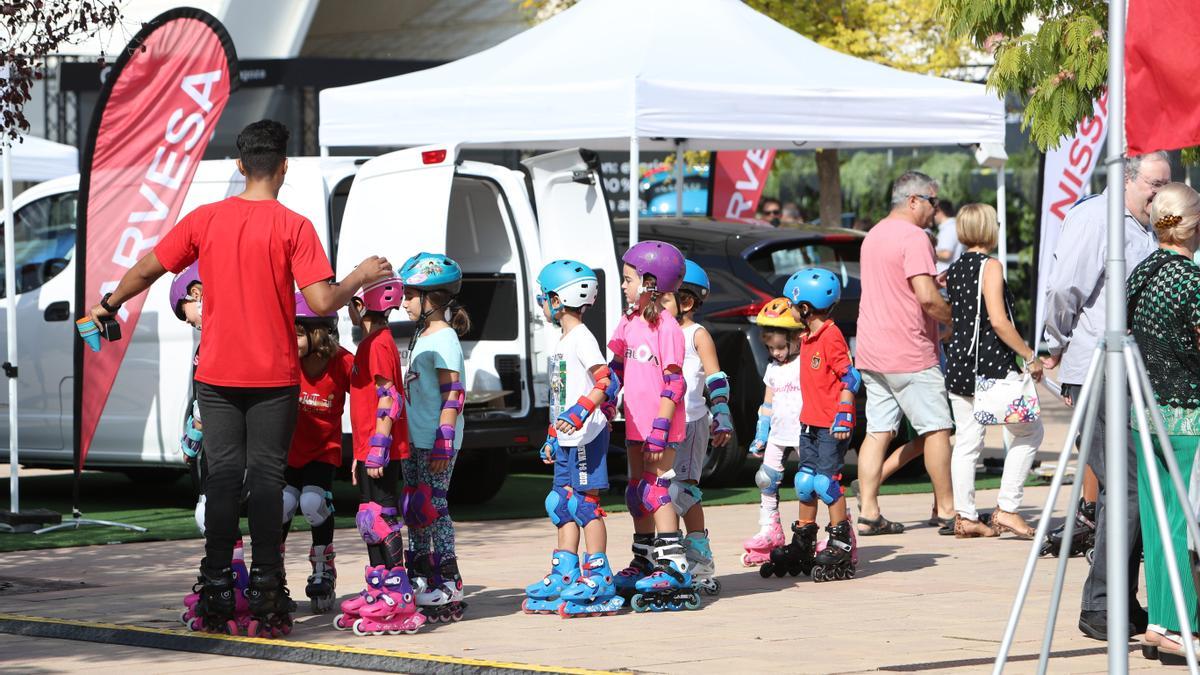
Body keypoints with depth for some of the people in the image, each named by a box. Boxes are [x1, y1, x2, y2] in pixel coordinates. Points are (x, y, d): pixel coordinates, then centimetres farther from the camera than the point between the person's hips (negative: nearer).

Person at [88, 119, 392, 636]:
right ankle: (267, 602, 0)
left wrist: (109, 305, 24)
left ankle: (216, 598, 5)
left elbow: (147, 269, 7)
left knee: (223, 477, 7)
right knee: (266, 478, 2)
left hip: (218, 374, 2)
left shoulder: (205, 220, 0)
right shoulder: (293, 227, -9)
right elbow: (322, 301, -15)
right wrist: (361, 276, 4)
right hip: (273, 377, -2)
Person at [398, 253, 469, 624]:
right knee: (414, 510, 12)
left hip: (436, 442, -10)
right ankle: (421, 581, 20)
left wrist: (444, 440, -22)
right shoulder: (422, 336, 17)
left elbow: (452, 395, -17)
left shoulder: (444, 339, -12)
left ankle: (448, 586, -7)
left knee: (432, 508, -9)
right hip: (415, 439, 10)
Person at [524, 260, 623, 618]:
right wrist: (552, 437, 25)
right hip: (567, 439, 10)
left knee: (585, 502, -7)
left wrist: (581, 412, -31)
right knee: (563, 504, 10)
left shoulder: (582, 339, -12)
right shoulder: (563, 342, 18)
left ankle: (599, 577, -5)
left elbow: (604, 381, -22)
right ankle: (565, 574, 15)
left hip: (586, 437, -10)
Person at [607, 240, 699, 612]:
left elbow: (673, 384, -17)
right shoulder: (629, 322, 10)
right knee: (637, 493, 14)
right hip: (636, 424, 9)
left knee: (655, 491, -12)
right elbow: (616, 366, 20)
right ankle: (644, 564, 26)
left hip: (661, 426, -9)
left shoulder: (666, 327, -15)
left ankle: (674, 569, -11)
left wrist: (660, 429, -21)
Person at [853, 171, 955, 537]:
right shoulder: (913, 237, -13)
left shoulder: (874, 235, 16)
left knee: (877, 432, 5)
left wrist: (932, 279, 16)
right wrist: (954, 317, -5)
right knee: (936, 428, 1)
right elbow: (927, 298, -22)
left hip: (872, 352, 8)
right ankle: (946, 509, 5)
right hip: (909, 354, -8)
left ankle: (868, 512, 1)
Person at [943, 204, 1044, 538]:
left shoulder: (953, 270, 11)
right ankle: (1006, 508, -3)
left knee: (966, 442, 9)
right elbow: (998, 322, -17)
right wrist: (1029, 357, -12)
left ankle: (964, 517, 8)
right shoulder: (990, 266, -10)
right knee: (1028, 432, 4)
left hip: (958, 364, 7)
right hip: (992, 363, -7)